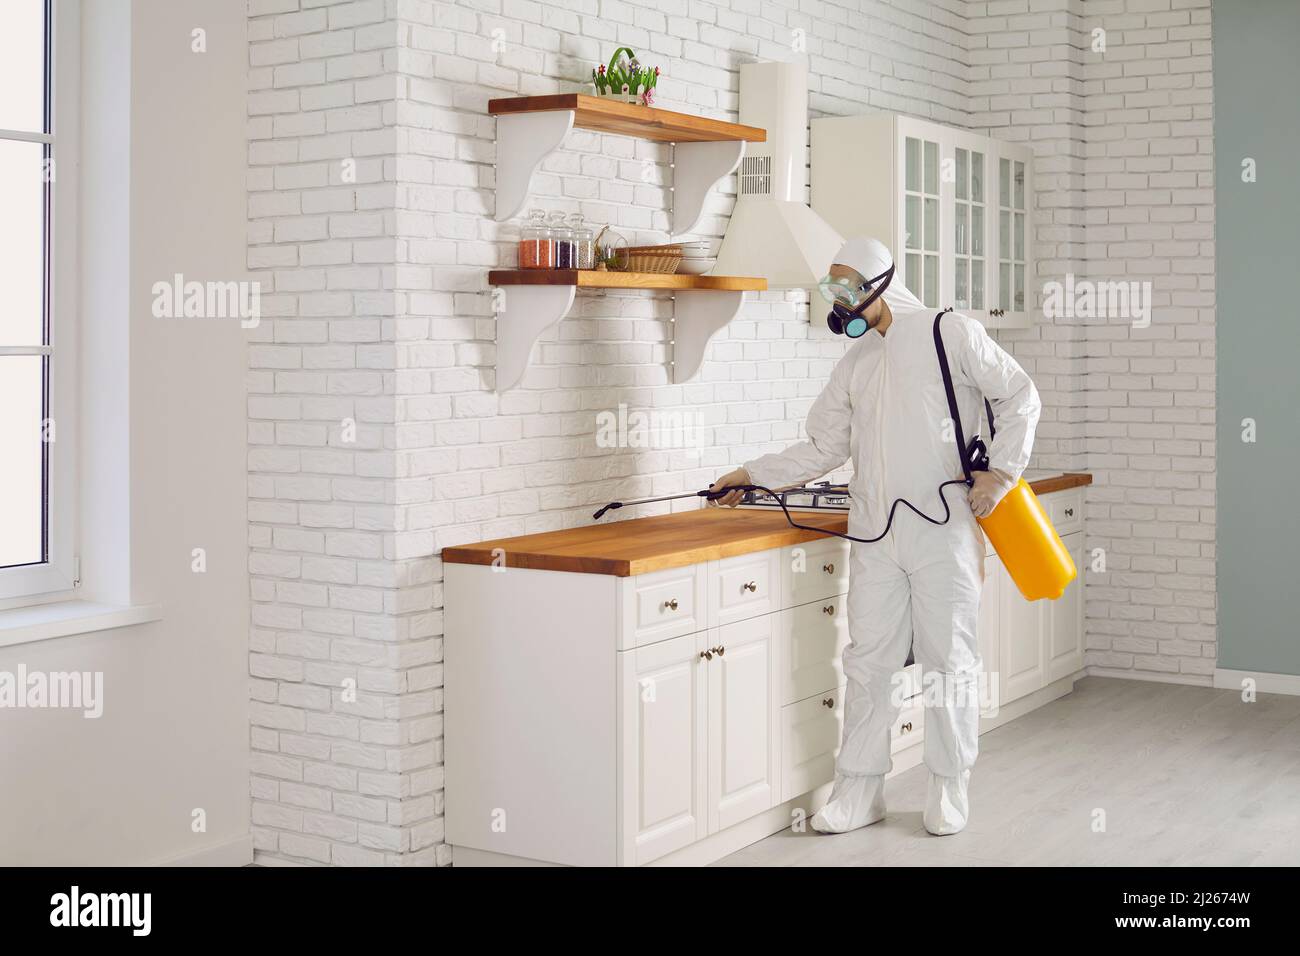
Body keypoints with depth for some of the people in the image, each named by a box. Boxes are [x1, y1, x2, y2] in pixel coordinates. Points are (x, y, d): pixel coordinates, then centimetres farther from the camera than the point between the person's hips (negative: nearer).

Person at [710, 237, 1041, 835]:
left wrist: (1001, 471, -9)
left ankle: (950, 790, 16)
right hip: (876, 536, 5)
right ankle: (859, 790, 13)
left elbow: (1019, 397, 0)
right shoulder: (856, 362, 17)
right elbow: (823, 448, 19)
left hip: (944, 531, -5)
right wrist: (753, 475, 14)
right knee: (869, 662, 5)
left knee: (949, 661, 3)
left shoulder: (951, 333, 0)